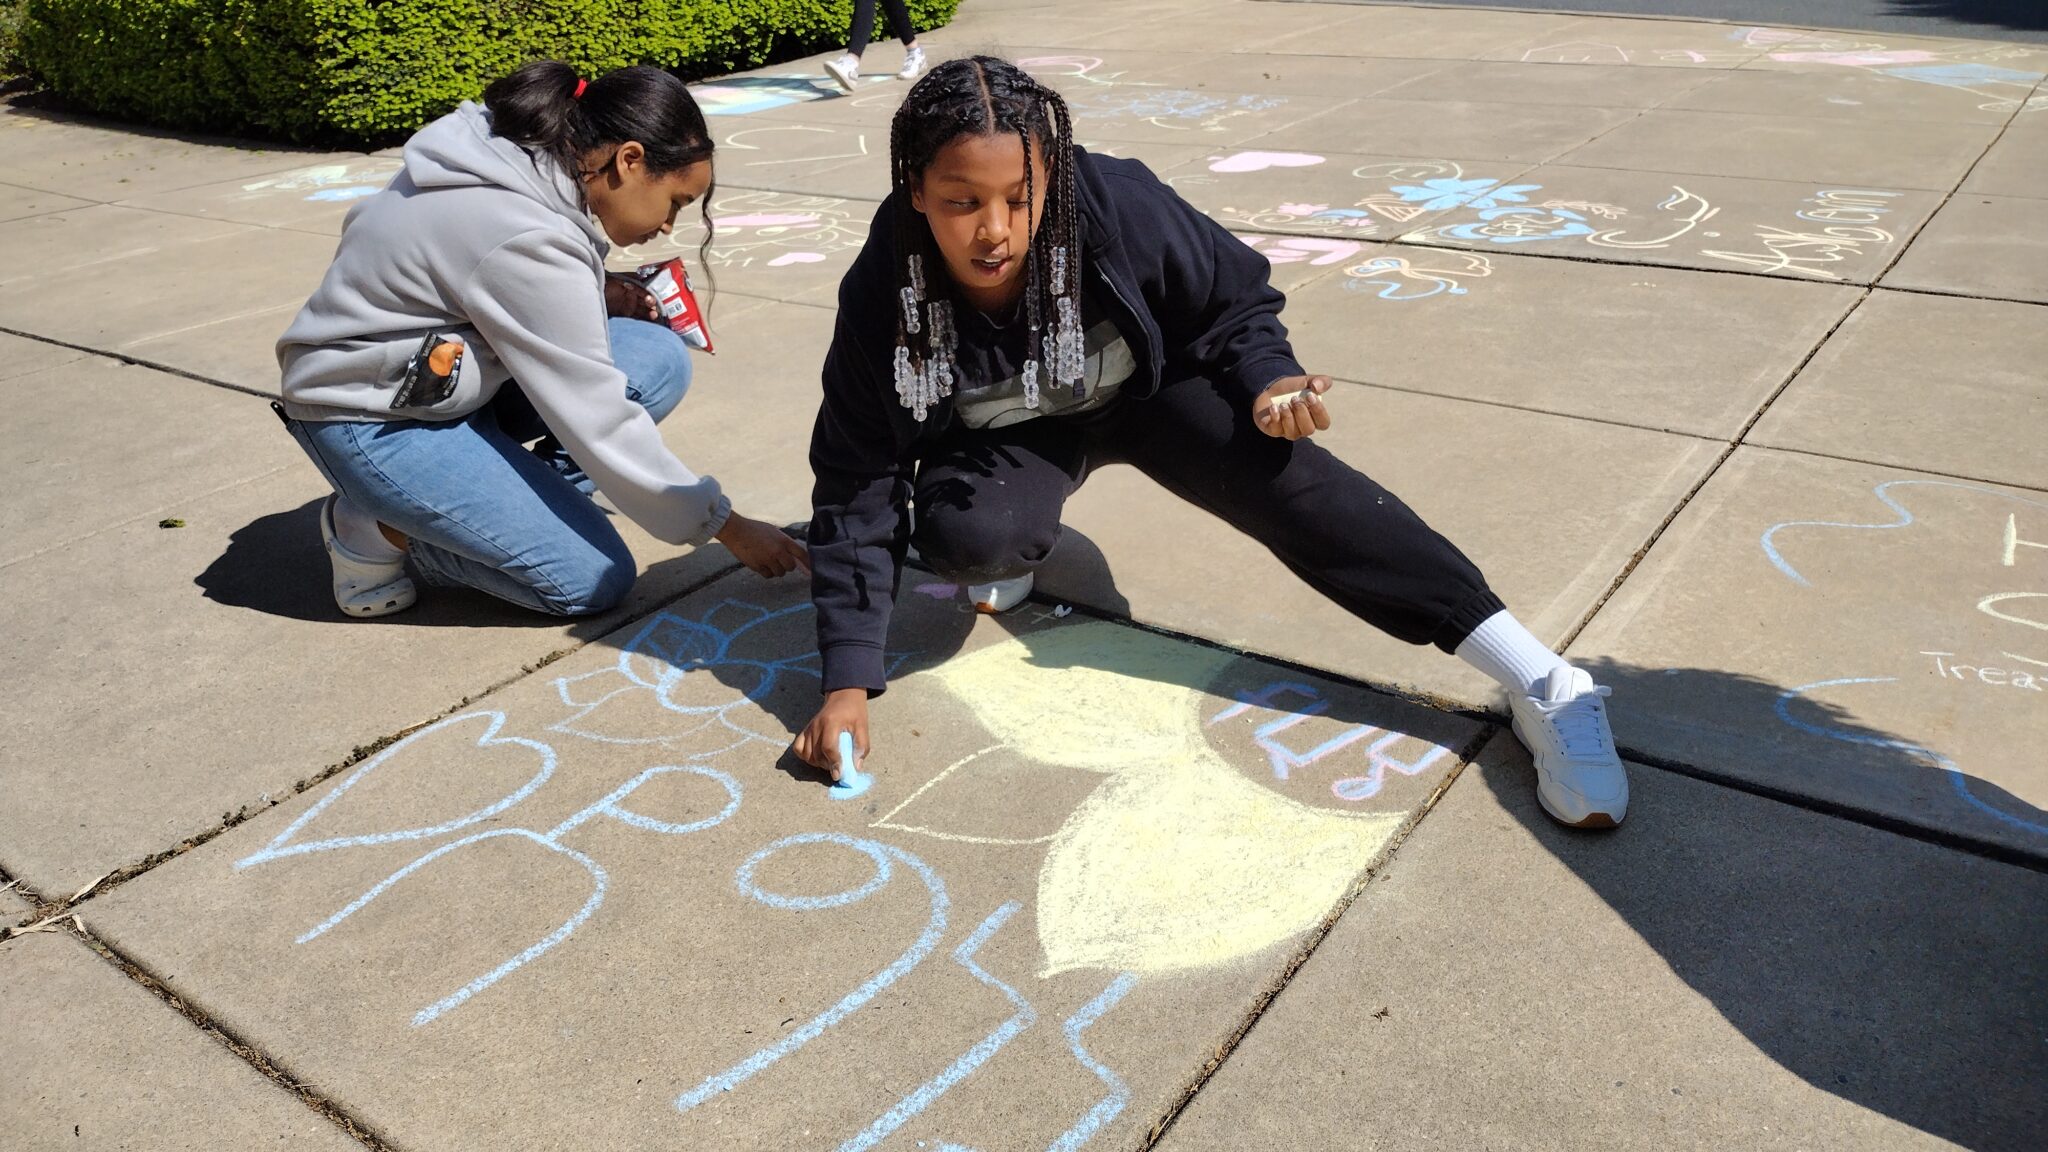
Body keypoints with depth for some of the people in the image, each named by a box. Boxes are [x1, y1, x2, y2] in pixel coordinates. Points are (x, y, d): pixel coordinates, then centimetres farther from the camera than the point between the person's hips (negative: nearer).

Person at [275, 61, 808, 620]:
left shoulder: (525, 158, -3)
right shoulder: (528, 242, -29)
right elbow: (599, 425, -25)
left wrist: (599, 297, -3)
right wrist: (728, 528, -18)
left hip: (451, 374, 9)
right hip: (372, 420, -9)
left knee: (661, 360, -6)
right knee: (596, 580, -14)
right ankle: (381, 530, -1)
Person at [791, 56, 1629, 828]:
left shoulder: (1115, 206, -31)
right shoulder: (881, 296, -29)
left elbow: (1236, 299, -12)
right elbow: (859, 486, -22)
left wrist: (1264, 382, -34)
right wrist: (848, 682, -26)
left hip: (1145, 391, 0)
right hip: (1010, 438, 1)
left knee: (1274, 470, -26)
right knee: (965, 535, -32)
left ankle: (1538, 683, -26)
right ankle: (1016, 551, 9)